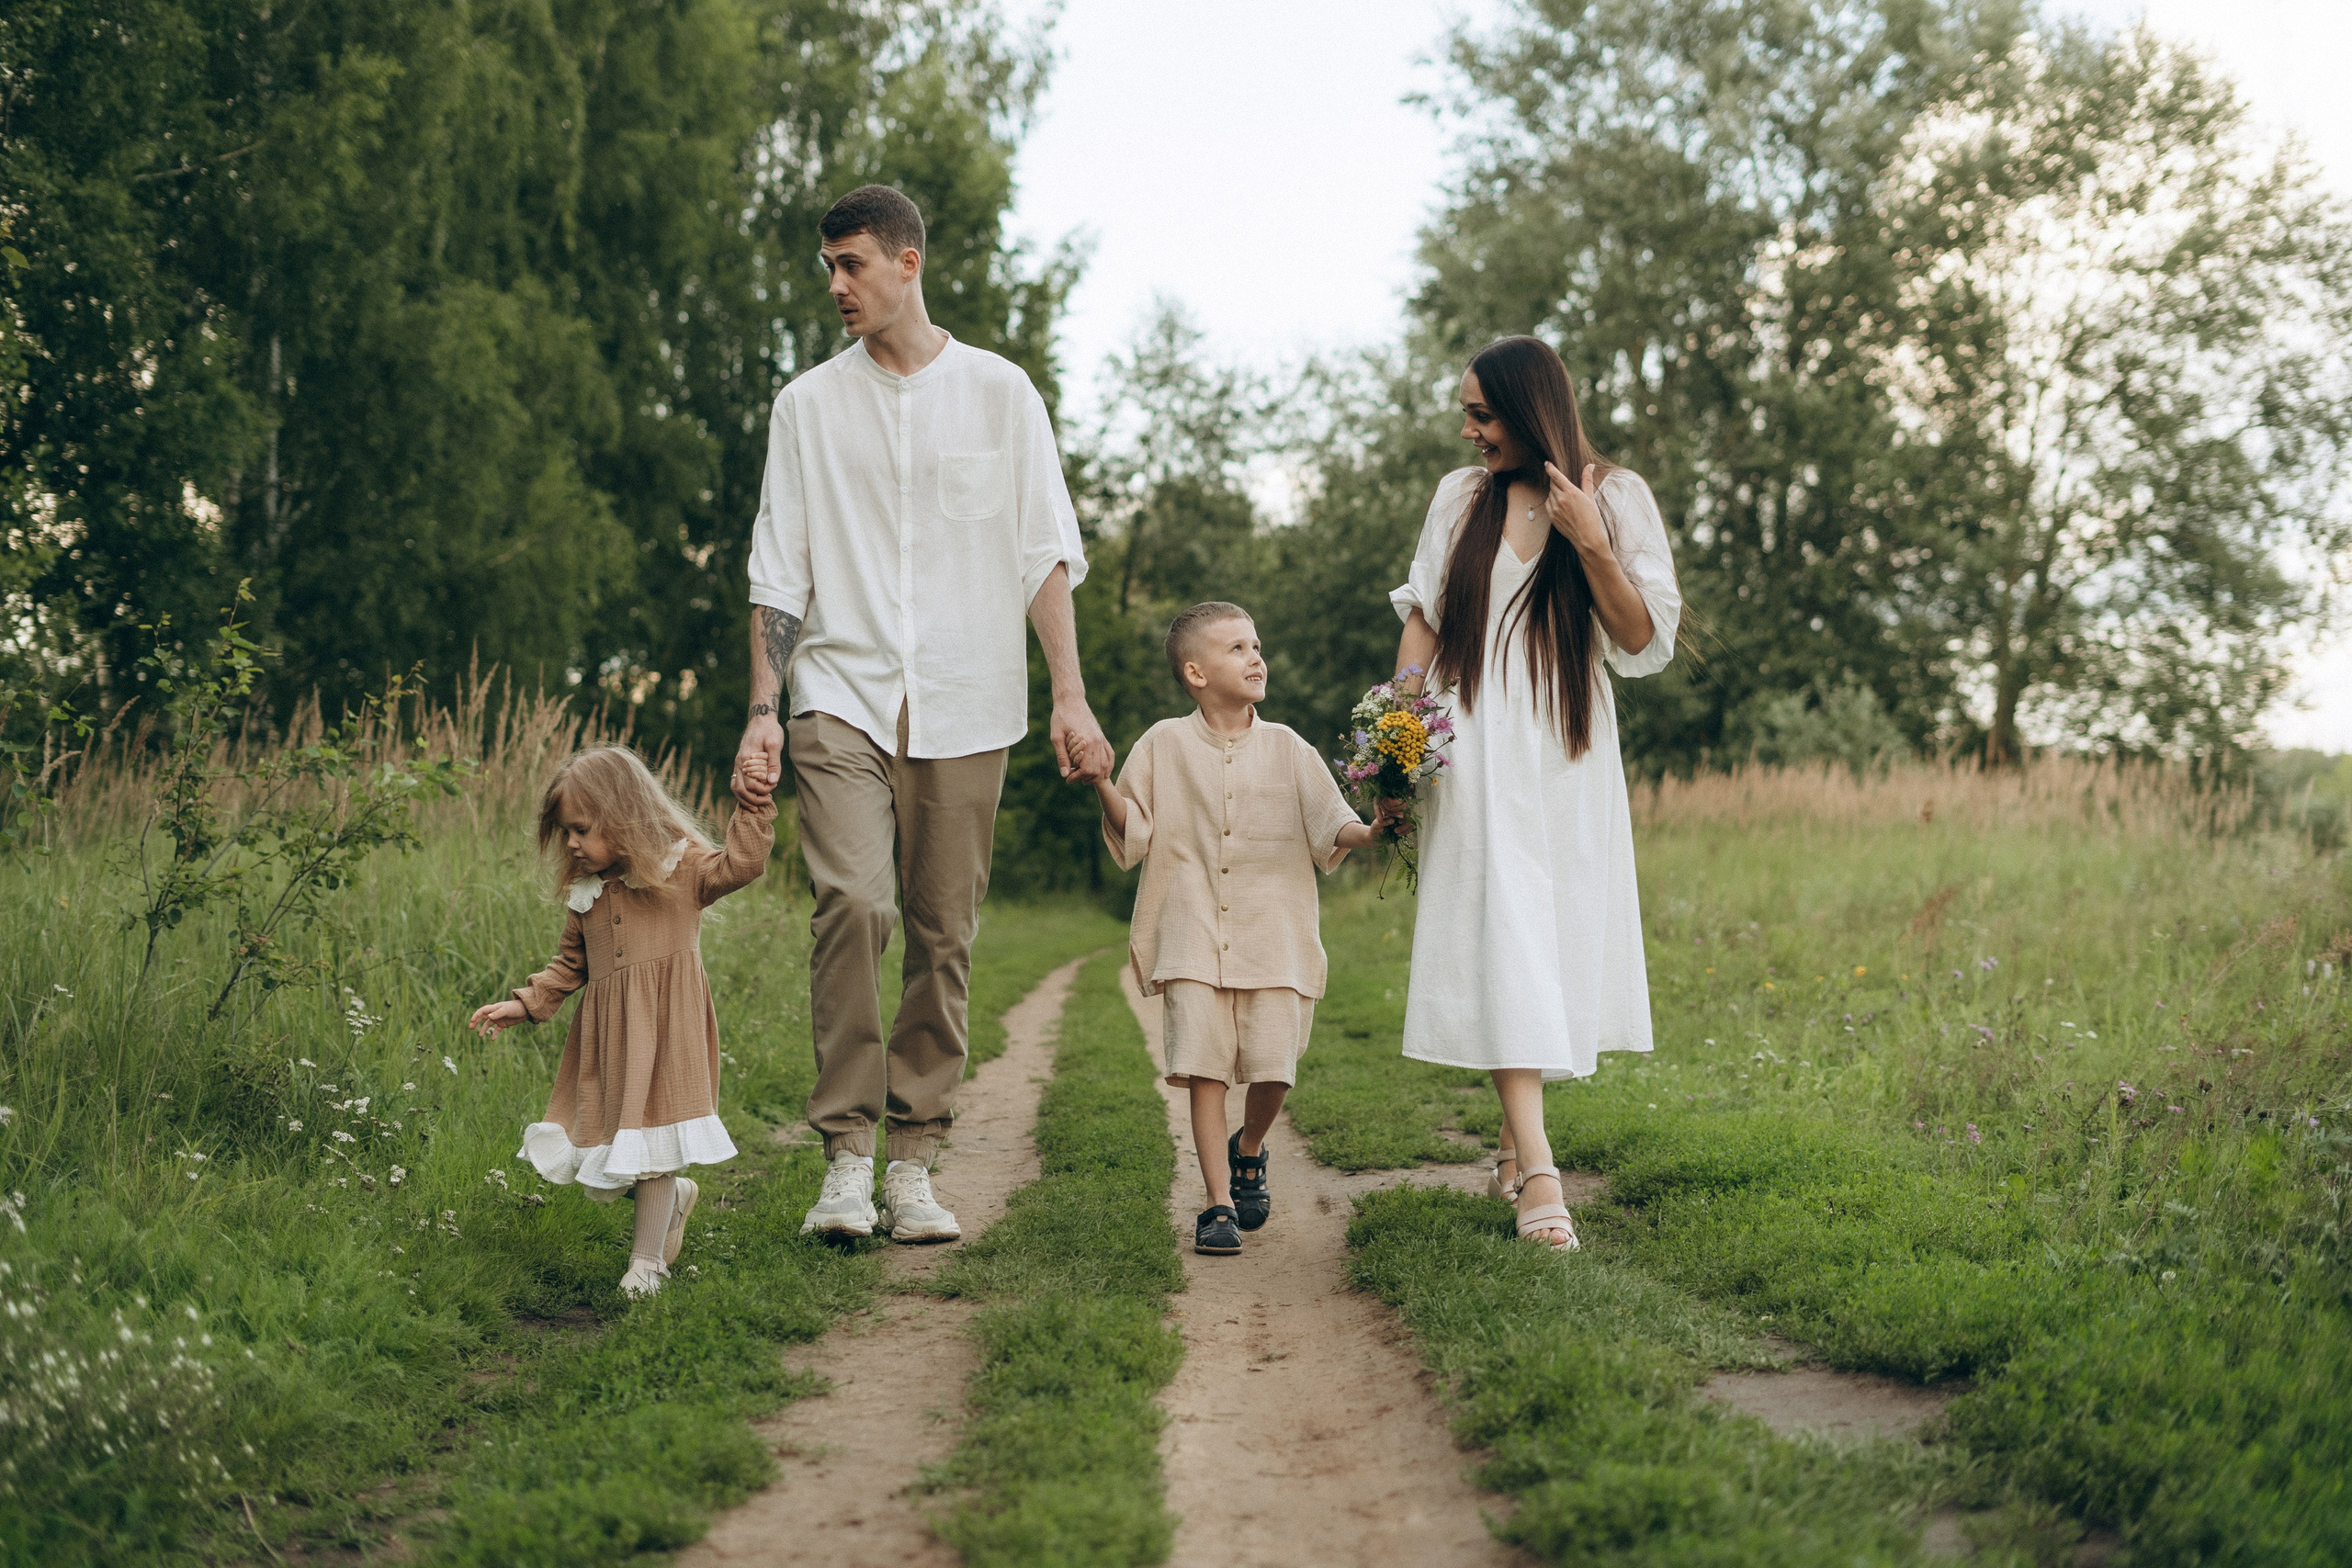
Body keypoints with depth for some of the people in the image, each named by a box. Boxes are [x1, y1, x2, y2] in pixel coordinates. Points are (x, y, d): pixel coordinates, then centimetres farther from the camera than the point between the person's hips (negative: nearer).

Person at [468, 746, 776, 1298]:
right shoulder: (586, 892, 13)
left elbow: (740, 864, -14)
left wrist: (752, 806, -21)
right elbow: (569, 964, 20)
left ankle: (647, 1260, 3)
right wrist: (524, 1004, 11)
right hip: (606, 1034, 5)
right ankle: (675, 1195, 31)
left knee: (649, 1139, -8)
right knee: (600, 1164, 2)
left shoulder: (680, 867, -1)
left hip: (665, 1027, -5)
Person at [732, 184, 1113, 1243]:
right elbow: (778, 572, 10)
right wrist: (763, 711, 2)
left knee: (944, 935, 1)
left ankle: (912, 1161, 10)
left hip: (965, 703, 0)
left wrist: (1070, 696, -1)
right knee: (850, 900, -19)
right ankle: (845, 1155, -12)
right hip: (842, 693, 0)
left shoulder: (997, 392, 7)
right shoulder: (808, 404, 10)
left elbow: (1046, 553, 7)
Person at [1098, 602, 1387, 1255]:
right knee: (1205, 1067, -9)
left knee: (1272, 1068, -4)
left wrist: (1368, 833, -16)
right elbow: (1134, 835, 7)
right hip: (1194, 938, -1)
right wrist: (1101, 784, -10)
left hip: (1273, 938, 1)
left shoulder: (1287, 749, 8)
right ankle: (1218, 1203, -1)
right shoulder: (1164, 746, 6)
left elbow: (1329, 828, 5)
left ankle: (1247, 1152, 29)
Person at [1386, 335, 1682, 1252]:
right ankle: (1536, 1172, -17)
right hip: (1474, 753, 0)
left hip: (1567, 754, 0)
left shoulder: (1617, 499, 2)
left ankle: (1518, 1140, 22)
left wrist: (1591, 543, -17)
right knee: (1500, 944, -11)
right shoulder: (1460, 499, 8)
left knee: (1560, 945, 4)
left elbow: (1645, 642, -4)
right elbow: (1422, 622, 10)